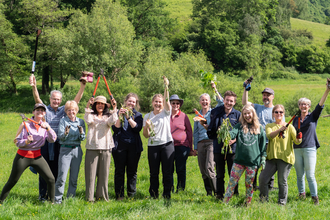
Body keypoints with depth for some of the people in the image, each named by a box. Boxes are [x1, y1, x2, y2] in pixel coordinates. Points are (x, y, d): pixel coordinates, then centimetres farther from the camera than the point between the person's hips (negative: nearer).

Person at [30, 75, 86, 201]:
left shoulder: (64, 110, 8)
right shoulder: (45, 109, 1)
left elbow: (76, 100, 2)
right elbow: (37, 100, -15)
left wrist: (82, 86, -11)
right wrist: (34, 87, -33)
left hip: (58, 144, 3)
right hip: (46, 143, -2)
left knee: (56, 170, 9)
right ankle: (43, 195, 10)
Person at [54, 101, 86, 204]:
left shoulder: (81, 121, 9)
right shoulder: (63, 121, 1)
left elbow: (83, 138, 6)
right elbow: (60, 137, -6)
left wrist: (81, 133, -16)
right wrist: (65, 133, -26)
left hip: (77, 150, 3)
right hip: (65, 150, -3)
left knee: (74, 177, 5)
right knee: (62, 177, -8)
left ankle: (71, 198, 15)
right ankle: (57, 199, -1)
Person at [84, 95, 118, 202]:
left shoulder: (108, 116, 13)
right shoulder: (91, 115, 9)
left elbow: (112, 121, -8)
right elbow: (88, 121, -13)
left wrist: (114, 109, -15)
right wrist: (87, 107, -21)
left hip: (105, 148, 2)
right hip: (92, 147, -2)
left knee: (104, 173, 5)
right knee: (91, 173, -2)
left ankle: (102, 196, 14)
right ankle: (89, 197, 3)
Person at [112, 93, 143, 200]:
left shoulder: (138, 115, 11)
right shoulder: (118, 113, 7)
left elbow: (137, 128, -7)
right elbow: (115, 128, -4)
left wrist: (128, 117, -17)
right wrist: (120, 117, -17)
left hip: (133, 146, 1)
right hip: (120, 146, -1)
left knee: (132, 171, 4)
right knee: (119, 171, 0)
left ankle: (131, 195, 12)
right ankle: (119, 195, 5)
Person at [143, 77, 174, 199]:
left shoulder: (166, 113, 8)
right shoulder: (147, 116, 11)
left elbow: (166, 100, -12)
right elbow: (146, 135, 8)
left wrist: (166, 87, -24)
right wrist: (146, 127, -13)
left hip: (167, 144, -1)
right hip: (153, 146, 1)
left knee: (167, 172, -1)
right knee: (154, 173, 3)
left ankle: (167, 195, 7)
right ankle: (153, 196, 12)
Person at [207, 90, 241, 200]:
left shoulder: (238, 115, 4)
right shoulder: (215, 112, 5)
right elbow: (211, 130, 11)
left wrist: (233, 140, -11)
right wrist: (203, 124, -8)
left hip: (232, 147, -1)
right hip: (218, 147, 1)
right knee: (220, 173, 8)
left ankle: (235, 194, 12)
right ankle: (219, 194, 16)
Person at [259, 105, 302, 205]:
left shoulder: (289, 127, 7)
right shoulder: (269, 126, 11)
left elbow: (296, 141, -3)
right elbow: (269, 136, -12)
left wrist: (299, 139, -27)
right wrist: (280, 130, -30)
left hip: (285, 157, -2)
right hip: (271, 156, 2)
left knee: (282, 181, -1)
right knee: (262, 178, -3)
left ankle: (282, 202, 14)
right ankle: (263, 199, 17)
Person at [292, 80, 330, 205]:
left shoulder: (313, 117, 4)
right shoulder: (295, 119, 14)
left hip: (309, 149, -4)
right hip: (297, 149, 4)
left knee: (310, 175, -7)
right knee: (299, 175, 7)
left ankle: (315, 197, 0)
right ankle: (301, 194, 19)